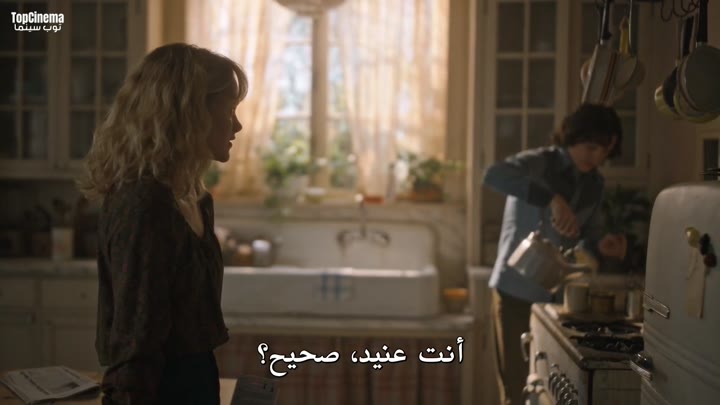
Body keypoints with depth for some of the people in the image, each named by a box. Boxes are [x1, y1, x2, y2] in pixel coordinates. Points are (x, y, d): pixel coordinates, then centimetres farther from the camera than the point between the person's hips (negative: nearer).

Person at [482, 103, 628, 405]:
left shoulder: (594, 184, 7)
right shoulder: (539, 163, -13)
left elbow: (588, 234, 15)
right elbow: (494, 175, -33)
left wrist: (601, 246, -9)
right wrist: (552, 198, -43)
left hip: (559, 295, 6)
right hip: (518, 292, -6)